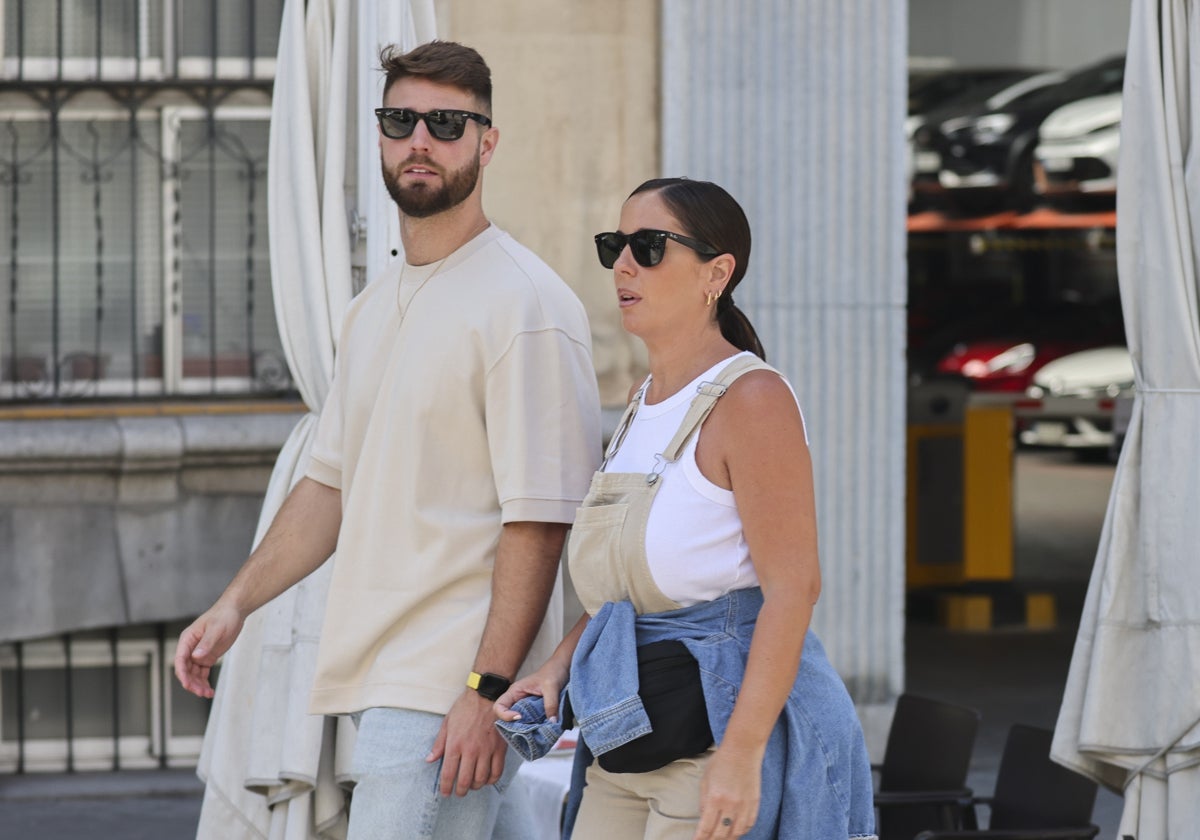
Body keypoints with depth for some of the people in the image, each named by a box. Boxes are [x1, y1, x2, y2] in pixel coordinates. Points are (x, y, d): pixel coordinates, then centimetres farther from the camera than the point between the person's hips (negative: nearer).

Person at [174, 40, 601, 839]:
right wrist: (236, 605, 14)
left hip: (452, 685, -8)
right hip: (380, 677, 8)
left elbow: (539, 518, -16)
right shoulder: (374, 306, 17)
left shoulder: (525, 303, -11)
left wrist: (489, 690, -20)